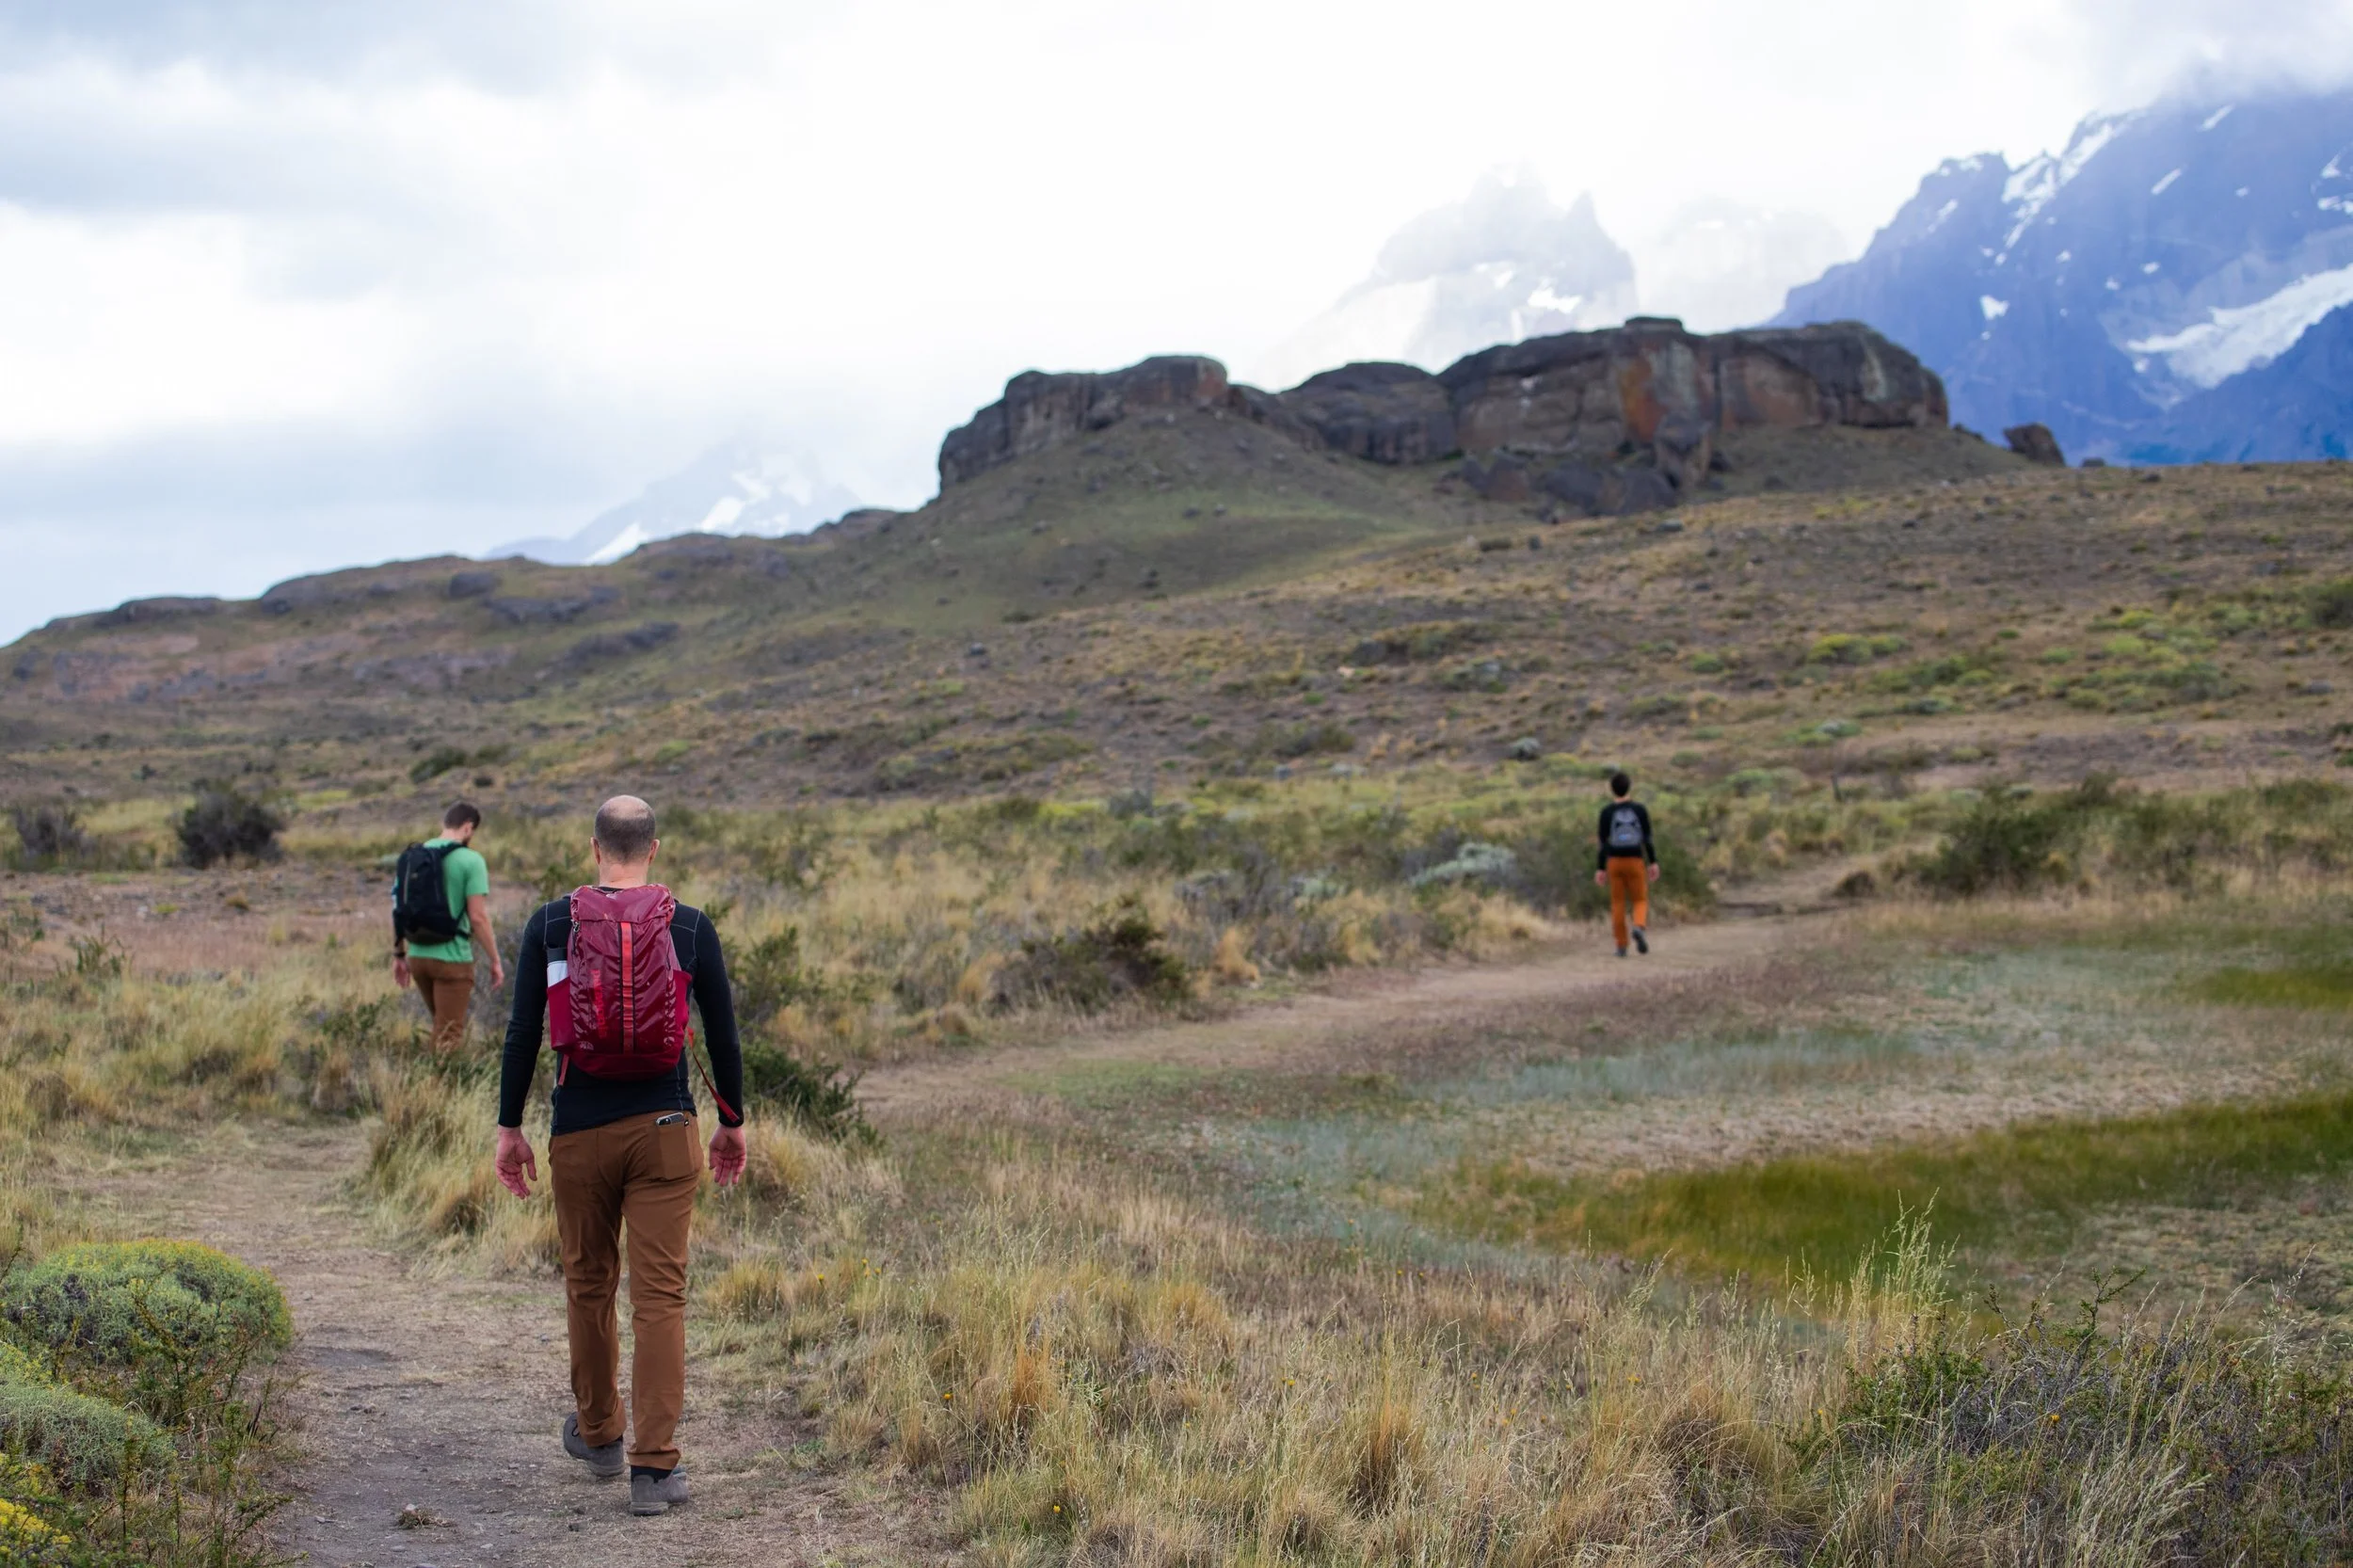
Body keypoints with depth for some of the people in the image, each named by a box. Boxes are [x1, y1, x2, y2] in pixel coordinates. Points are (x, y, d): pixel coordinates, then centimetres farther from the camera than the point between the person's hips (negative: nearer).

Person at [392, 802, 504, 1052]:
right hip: (452, 959, -6)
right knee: (449, 1037, 1)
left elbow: (398, 909, 8)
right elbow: (478, 917, -14)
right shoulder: (470, 860, -10)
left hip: (418, 956, 6)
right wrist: (495, 960, -6)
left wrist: (399, 955, 17)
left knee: (442, 1025, 23)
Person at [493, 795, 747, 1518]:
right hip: (663, 1131, -1)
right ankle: (654, 1467, -4)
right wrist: (732, 1122, 17)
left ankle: (597, 1433, 35)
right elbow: (722, 1034, 5)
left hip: (580, 1133, 1)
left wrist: (509, 1127, 8)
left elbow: (523, 1033, -1)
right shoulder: (692, 929, -1)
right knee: (660, 1296, -1)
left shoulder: (550, 925, -1)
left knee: (588, 1284, 18)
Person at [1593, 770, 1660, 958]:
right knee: (1640, 901, 9)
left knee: (1618, 903, 8)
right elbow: (1648, 839, -5)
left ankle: (1621, 946, 6)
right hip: (1636, 862, 0)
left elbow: (1604, 843, -6)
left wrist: (1600, 869, -3)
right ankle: (1639, 927, -21)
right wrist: (1654, 863, 1)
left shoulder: (1606, 812, -5)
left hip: (1614, 862, 0)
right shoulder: (1640, 809, -4)